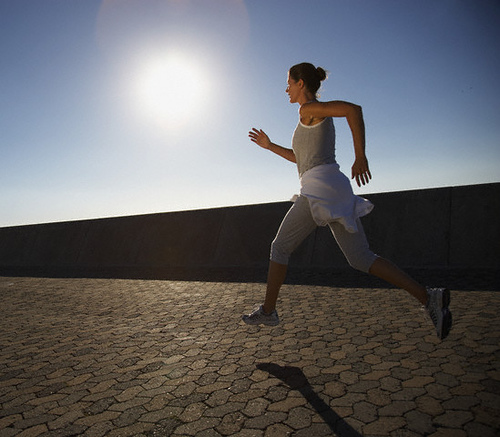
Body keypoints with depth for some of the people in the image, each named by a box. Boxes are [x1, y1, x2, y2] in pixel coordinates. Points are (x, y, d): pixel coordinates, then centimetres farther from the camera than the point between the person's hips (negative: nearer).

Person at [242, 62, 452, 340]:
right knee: (361, 259, 3)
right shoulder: (318, 118, 28)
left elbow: (353, 108, -16)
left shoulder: (309, 108, 0)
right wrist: (269, 146, 34)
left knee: (280, 247, 5)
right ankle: (429, 298, -7)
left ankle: (268, 311, 15)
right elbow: (301, 157, 36)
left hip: (320, 187, -9)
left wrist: (360, 157, -18)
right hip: (336, 192, 9)